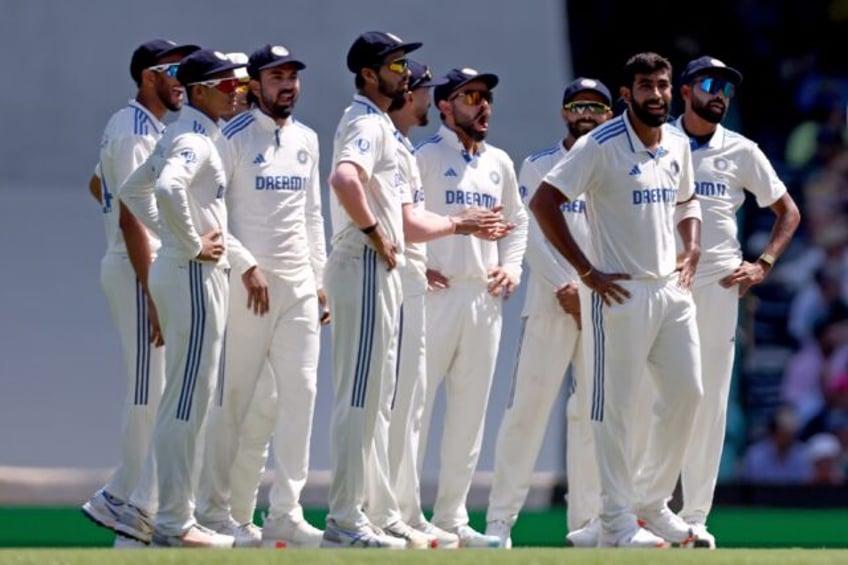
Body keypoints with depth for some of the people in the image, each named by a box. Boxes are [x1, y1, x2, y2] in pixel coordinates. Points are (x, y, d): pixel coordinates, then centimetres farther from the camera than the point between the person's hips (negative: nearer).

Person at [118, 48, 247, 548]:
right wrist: (192, 244, -22)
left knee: (184, 399, 14)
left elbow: (133, 189, 26)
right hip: (194, 275, -11)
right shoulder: (194, 139, -14)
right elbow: (167, 188, -34)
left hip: (197, 273, 11)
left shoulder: (182, 136, 16)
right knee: (188, 400, -8)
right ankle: (175, 523, -7)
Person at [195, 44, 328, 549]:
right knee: (234, 398, -4)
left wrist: (320, 279, 15)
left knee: (300, 394, 0)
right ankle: (215, 509, 3)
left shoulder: (306, 140, 16)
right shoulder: (233, 138, -5)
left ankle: (286, 512, 3)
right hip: (247, 283, -6)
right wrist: (246, 266, -16)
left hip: (300, 287, 6)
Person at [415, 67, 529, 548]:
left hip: (485, 297, 7)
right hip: (436, 293, -7)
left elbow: (518, 221, 27)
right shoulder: (427, 156, -5)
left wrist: (511, 267, 12)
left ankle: (452, 516, 14)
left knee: (470, 412, 8)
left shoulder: (500, 163, 15)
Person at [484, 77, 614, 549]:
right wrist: (564, 288, -12)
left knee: (595, 413, 2)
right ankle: (501, 517, -8)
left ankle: (587, 519, 5)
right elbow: (532, 234, -2)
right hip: (550, 302, -3)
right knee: (529, 405, -8)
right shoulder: (539, 167, 8)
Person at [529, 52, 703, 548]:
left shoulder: (678, 144, 9)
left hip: (672, 289, 7)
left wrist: (692, 250, 9)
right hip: (621, 293, -7)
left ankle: (655, 502, 22)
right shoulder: (601, 146, -12)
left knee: (687, 393, 7)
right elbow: (543, 202, -14)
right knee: (617, 407, -3)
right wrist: (587, 271, -15)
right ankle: (617, 520, 2)